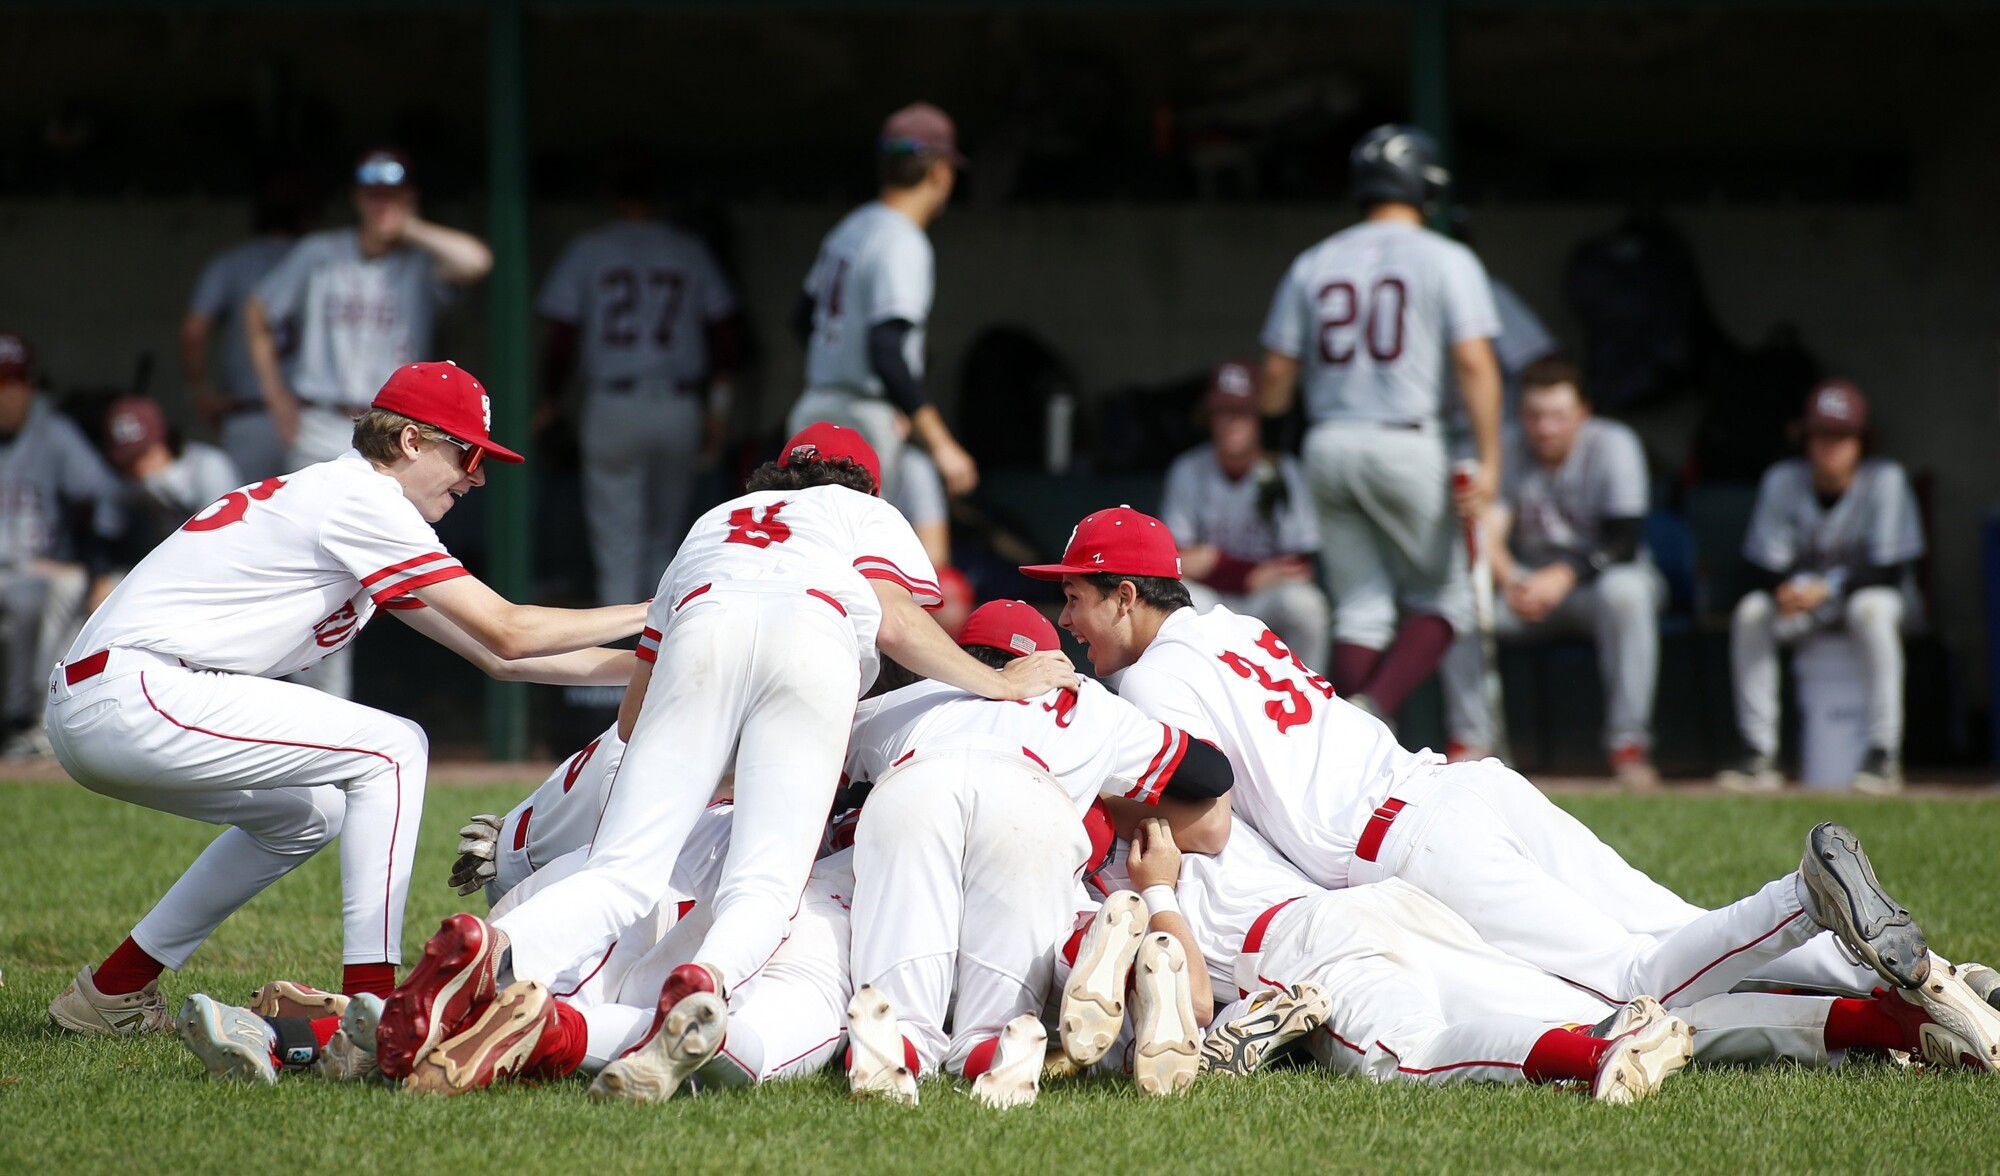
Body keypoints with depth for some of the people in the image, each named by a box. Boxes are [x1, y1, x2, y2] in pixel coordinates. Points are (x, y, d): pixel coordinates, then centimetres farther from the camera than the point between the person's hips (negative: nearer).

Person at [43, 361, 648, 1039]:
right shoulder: (362, 498, -7)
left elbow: (494, 657, 23)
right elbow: (507, 633, -11)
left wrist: (642, 667, 20)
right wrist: (647, 616, -1)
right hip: (133, 700, -10)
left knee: (307, 814, 27)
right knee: (393, 749, -7)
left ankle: (113, 990, 25)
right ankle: (372, 1001, -12)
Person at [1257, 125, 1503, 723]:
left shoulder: (1313, 263, 10)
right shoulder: (1445, 259, -1)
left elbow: (1278, 371, 10)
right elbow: (1473, 364, -11)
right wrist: (1488, 461, -14)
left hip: (1327, 446, 4)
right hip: (1405, 444, -4)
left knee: (1361, 606, 8)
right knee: (1443, 598, 6)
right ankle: (1373, 711, -16)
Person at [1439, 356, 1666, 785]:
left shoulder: (1613, 445, -14)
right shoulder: (1509, 455, -6)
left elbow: (1626, 540, -22)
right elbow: (1489, 533, -18)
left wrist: (1564, 575, -38)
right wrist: (1509, 581, -41)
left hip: (1596, 575, -3)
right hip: (1529, 578, 3)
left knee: (1625, 589, -38)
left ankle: (1628, 745, -33)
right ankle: (1470, 742, -18)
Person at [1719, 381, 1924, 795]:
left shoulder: (1885, 480, -15)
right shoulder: (1782, 480, -7)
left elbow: (1889, 570, -19)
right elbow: (1763, 566, -8)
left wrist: (1827, 588, -33)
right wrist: (1785, 589, -32)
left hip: (1866, 592, -3)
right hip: (1803, 595, 3)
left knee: (1870, 608, -37)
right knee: (1750, 610, -25)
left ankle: (1885, 757, -37)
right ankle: (1760, 756, -25)